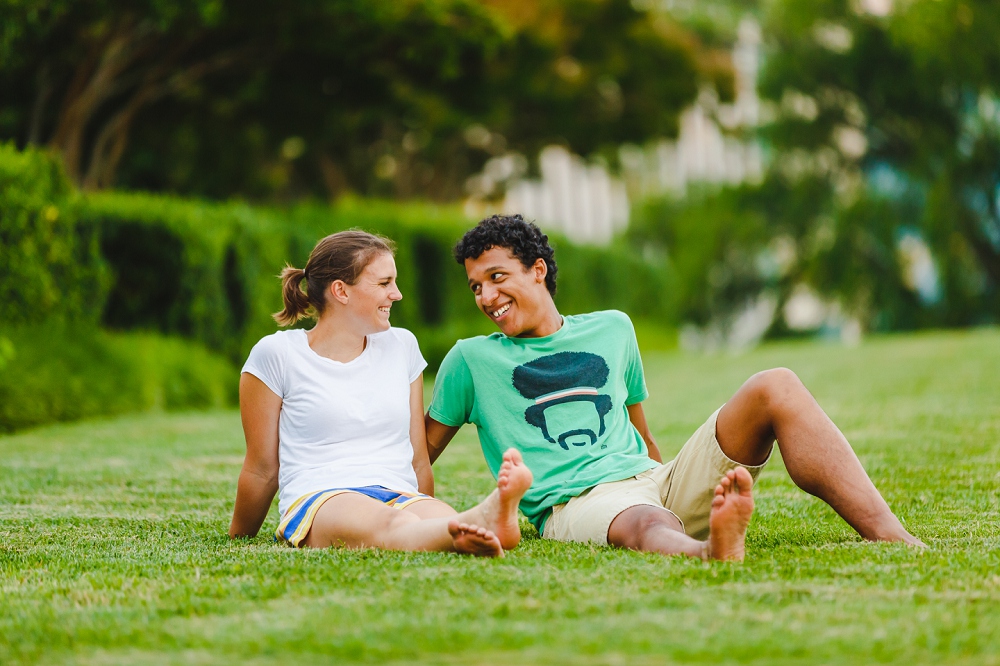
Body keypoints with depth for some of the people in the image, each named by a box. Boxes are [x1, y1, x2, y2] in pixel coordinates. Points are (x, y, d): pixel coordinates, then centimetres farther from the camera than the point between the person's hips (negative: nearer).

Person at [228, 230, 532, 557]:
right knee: (391, 525, -42)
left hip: (401, 496, 4)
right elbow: (262, 469, 14)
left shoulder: (401, 345, 21)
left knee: (443, 521, -37)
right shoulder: (275, 354, 6)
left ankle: (487, 516, -70)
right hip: (319, 499, -4)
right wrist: (239, 537, 19)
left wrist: (432, 525, 26)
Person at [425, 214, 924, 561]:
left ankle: (892, 539, -33)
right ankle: (713, 552, -82)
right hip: (576, 504, -5)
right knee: (644, 524, -43)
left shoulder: (611, 330, 24)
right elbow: (419, 452, 17)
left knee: (775, 388, -15)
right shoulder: (471, 359, 15)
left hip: (656, 481, 5)